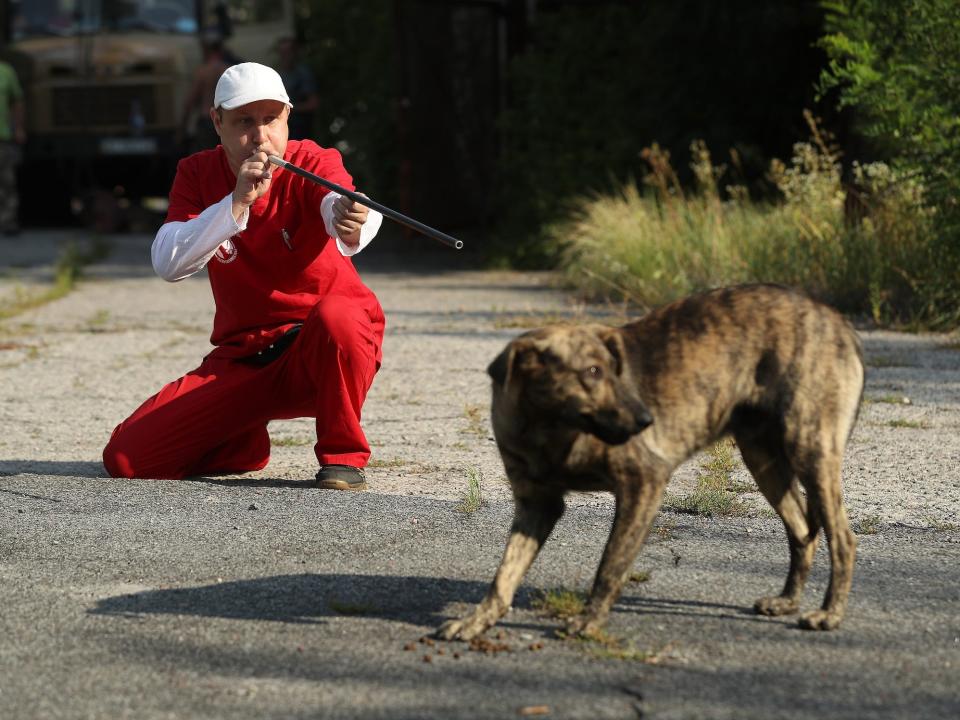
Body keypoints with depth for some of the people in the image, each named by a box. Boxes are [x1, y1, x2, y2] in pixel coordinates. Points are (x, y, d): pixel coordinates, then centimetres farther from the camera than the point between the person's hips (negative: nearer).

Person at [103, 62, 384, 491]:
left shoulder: (313, 163, -11)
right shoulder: (197, 174, -2)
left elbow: (338, 201, -37)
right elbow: (167, 265, -18)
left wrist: (350, 221, -62)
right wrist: (237, 202, -31)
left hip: (321, 353, -3)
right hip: (242, 358, 3)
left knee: (335, 315, -40)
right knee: (126, 457, -11)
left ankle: (342, 455, -16)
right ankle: (244, 444, 18)